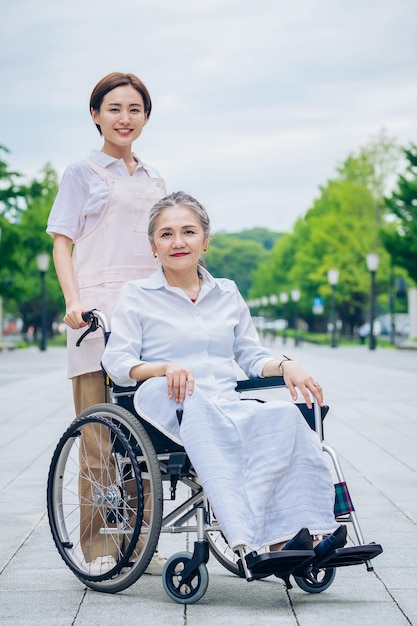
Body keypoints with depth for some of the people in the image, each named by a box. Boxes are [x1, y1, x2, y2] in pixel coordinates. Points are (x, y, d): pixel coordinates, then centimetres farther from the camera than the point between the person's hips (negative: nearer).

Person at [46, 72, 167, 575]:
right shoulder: (82, 173, 8)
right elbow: (62, 244, 2)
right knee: (99, 431, -6)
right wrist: (74, 301, -13)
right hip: (97, 312, -4)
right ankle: (98, 546, 2)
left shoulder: (154, 181, 21)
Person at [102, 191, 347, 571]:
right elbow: (117, 362, 1)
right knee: (202, 410, -40)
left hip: (227, 406, 3)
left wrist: (285, 365, 0)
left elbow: (251, 356, 22)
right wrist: (164, 368, -18)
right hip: (169, 406, -3)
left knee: (283, 417, -31)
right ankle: (264, 538, -47)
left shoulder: (227, 294, 24)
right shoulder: (137, 296, 11)